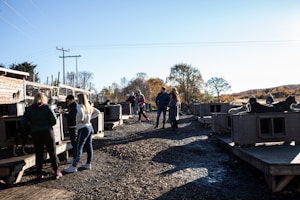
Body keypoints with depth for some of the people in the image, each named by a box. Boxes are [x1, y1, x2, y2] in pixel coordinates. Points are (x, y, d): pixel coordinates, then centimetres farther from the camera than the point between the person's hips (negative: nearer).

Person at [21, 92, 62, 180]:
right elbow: (54, 121, -11)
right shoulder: (47, 107, -5)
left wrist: (29, 131, 11)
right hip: (47, 132, -2)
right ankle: (56, 171, 10)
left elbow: (23, 123, 1)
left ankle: (39, 174, 14)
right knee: (52, 152, 7)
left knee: (38, 154, 11)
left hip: (35, 134, 2)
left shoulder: (29, 109, 3)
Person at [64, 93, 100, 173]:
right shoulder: (89, 106, 11)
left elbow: (81, 112, -34)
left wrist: (81, 119, -16)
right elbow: (97, 112, 19)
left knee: (78, 147, -6)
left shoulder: (79, 106, -11)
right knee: (89, 146, 12)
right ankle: (88, 164, 20)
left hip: (83, 129, -8)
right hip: (90, 127, 8)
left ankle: (74, 166, -5)